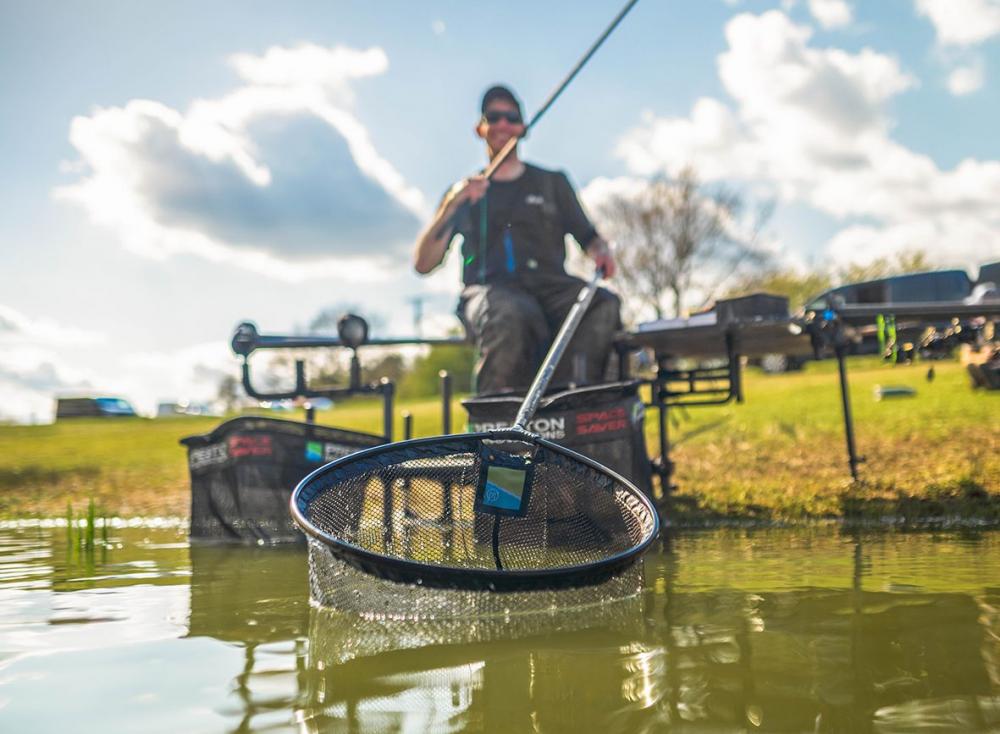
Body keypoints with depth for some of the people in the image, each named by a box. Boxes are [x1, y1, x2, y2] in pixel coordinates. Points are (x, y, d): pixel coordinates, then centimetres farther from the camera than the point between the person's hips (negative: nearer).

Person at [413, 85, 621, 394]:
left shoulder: (552, 183, 24)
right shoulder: (464, 193, 20)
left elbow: (588, 237, 21)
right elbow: (423, 264, 9)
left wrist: (601, 252, -5)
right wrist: (451, 205, -5)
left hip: (552, 285, 2)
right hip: (491, 289, -2)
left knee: (604, 306, -32)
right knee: (509, 314, -40)